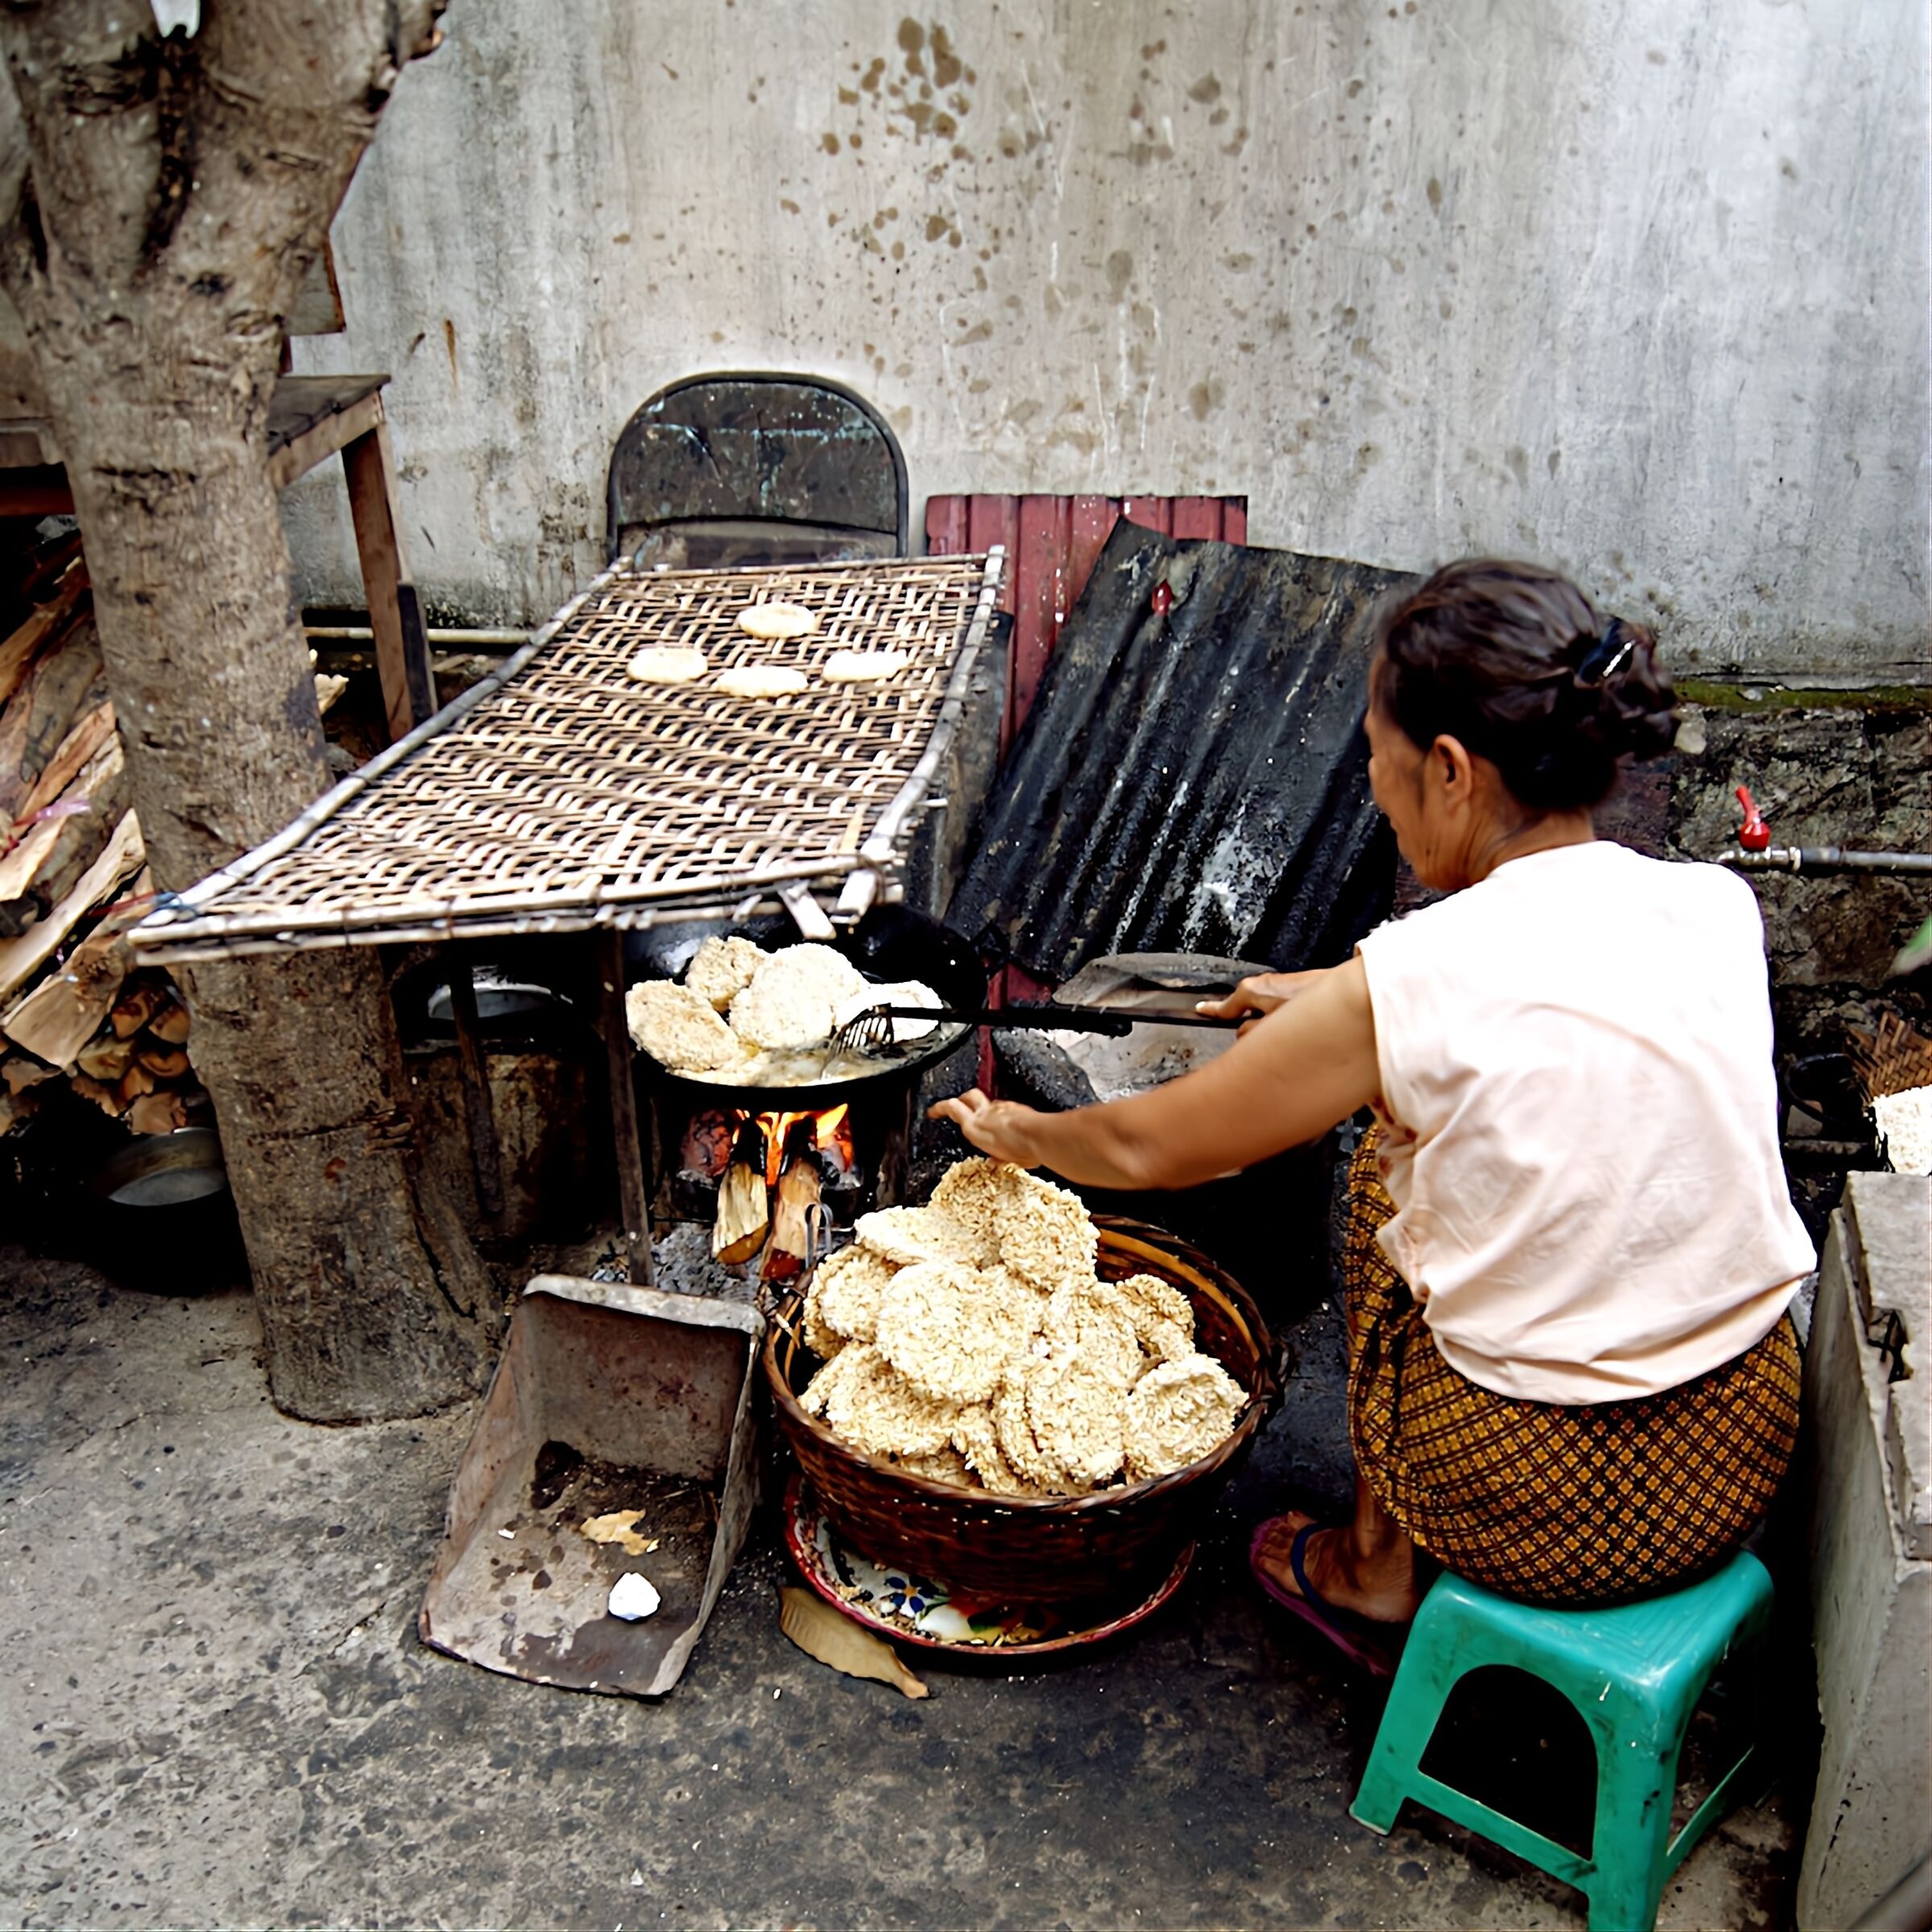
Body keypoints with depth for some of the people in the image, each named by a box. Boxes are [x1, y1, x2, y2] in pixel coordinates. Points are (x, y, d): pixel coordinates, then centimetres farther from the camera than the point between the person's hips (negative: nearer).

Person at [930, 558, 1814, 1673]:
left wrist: (1018, 1135, 14)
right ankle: (1387, 1557, 31)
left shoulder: (1412, 984, -21)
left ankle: (1376, 1570, 30)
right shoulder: (1719, 907, -6)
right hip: (1749, 1458, 5)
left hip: (1540, 1512, -5)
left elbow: (1148, 1147, -6)